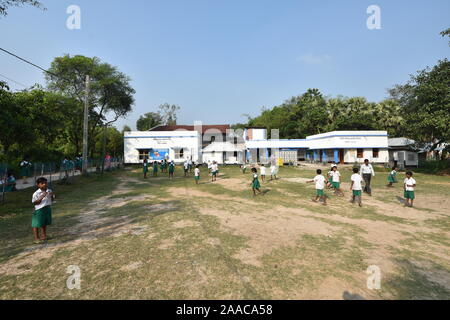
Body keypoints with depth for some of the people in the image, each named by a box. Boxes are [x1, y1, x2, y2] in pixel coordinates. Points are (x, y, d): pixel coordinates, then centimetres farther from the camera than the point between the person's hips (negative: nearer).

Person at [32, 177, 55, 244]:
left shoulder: (49, 191, 2)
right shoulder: (36, 193, -13)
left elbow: (52, 200, 11)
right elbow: (34, 203, -15)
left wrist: (52, 196, -10)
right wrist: (41, 197, -26)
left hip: (48, 208, 5)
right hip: (39, 210, -5)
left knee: (45, 223, 20)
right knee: (37, 224, 0)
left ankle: (44, 235, 36)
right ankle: (36, 238, 13)